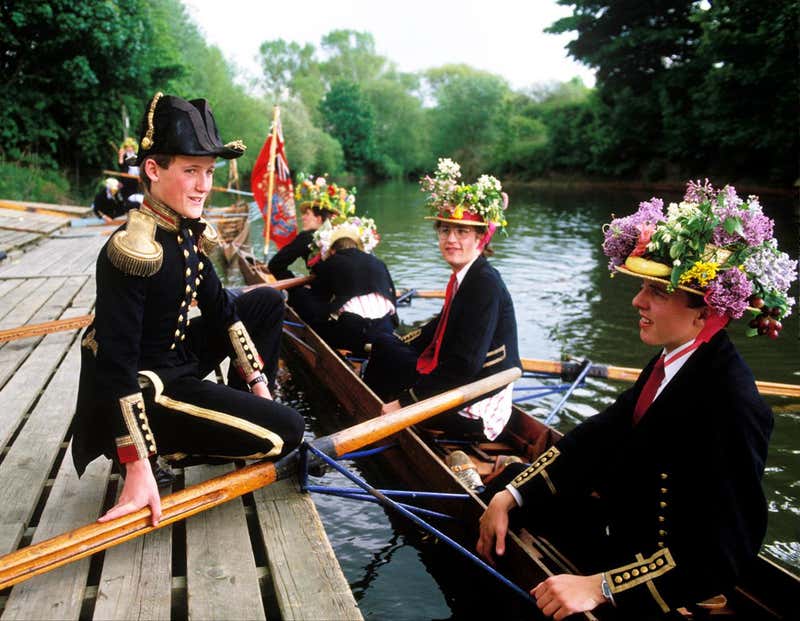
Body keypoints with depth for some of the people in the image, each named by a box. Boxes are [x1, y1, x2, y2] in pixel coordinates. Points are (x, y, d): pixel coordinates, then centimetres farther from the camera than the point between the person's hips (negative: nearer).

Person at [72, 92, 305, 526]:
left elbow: (219, 306, 10)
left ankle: (245, 411, 22)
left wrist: (256, 379, 10)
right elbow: (117, 365, -28)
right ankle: (175, 447, 3)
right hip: (148, 389, -9)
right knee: (286, 431, -15)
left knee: (267, 301, 17)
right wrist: (138, 469, -27)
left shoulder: (188, 233, -1)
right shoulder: (132, 251, -28)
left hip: (180, 359, 9)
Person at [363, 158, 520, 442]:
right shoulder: (464, 276, 4)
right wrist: (392, 346, 16)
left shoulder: (485, 283, -22)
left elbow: (465, 365, -27)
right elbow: (440, 327, 19)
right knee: (383, 344, 13)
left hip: (476, 411, -9)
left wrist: (405, 401, -24)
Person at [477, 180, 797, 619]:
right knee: (508, 482, 13)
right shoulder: (673, 358, -6)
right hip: (628, 515, 8)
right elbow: (601, 434, -4)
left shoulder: (730, 403, -30)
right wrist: (510, 495, -12)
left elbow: (718, 557, -29)